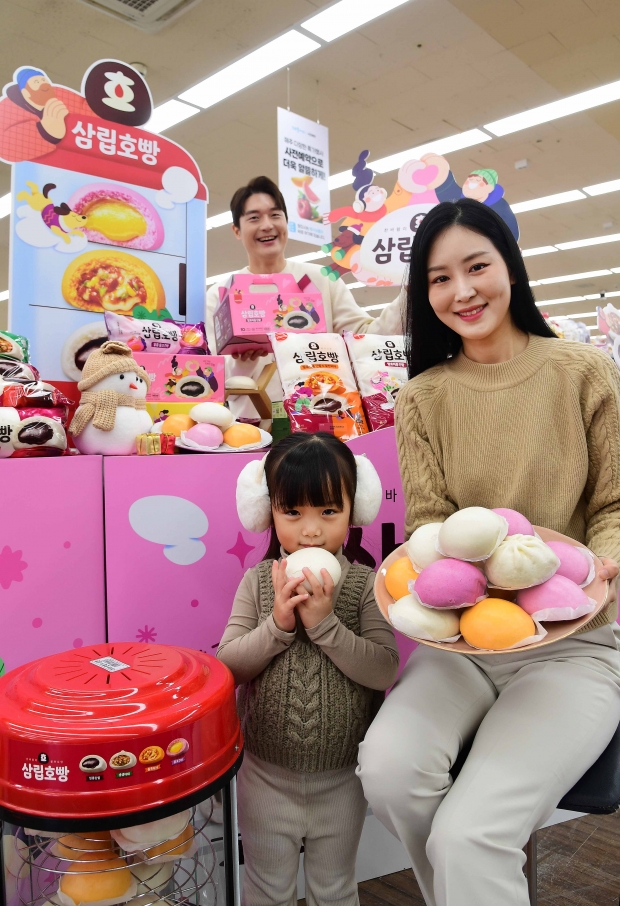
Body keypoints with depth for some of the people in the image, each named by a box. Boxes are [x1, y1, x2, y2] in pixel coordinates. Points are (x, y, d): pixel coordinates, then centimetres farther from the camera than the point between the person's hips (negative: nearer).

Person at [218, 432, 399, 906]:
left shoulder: (366, 584, -15)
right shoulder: (258, 582, -12)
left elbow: (384, 671, -22)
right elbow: (228, 665, -14)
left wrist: (324, 623, -32)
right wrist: (277, 624, -28)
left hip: (341, 777, 0)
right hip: (266, 773, 1)